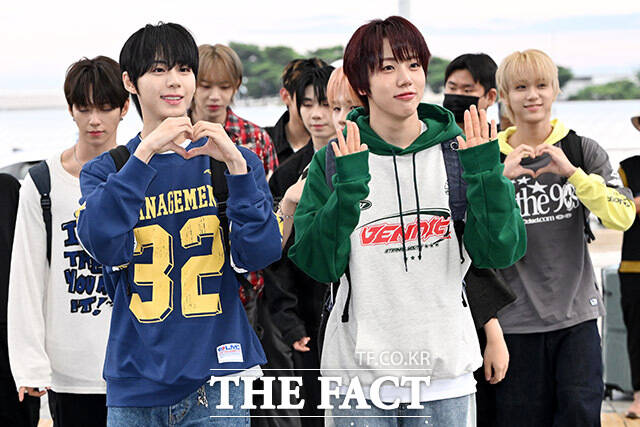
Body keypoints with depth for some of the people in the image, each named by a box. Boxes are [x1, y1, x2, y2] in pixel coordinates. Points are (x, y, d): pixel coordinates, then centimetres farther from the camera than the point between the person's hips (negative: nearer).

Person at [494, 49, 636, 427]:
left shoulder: (583, 151, 3)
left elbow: (623, 216, -10)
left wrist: (571, 172, -18)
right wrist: (502, 177, -17)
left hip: (577, 313, 0)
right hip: (517, 320, 0)